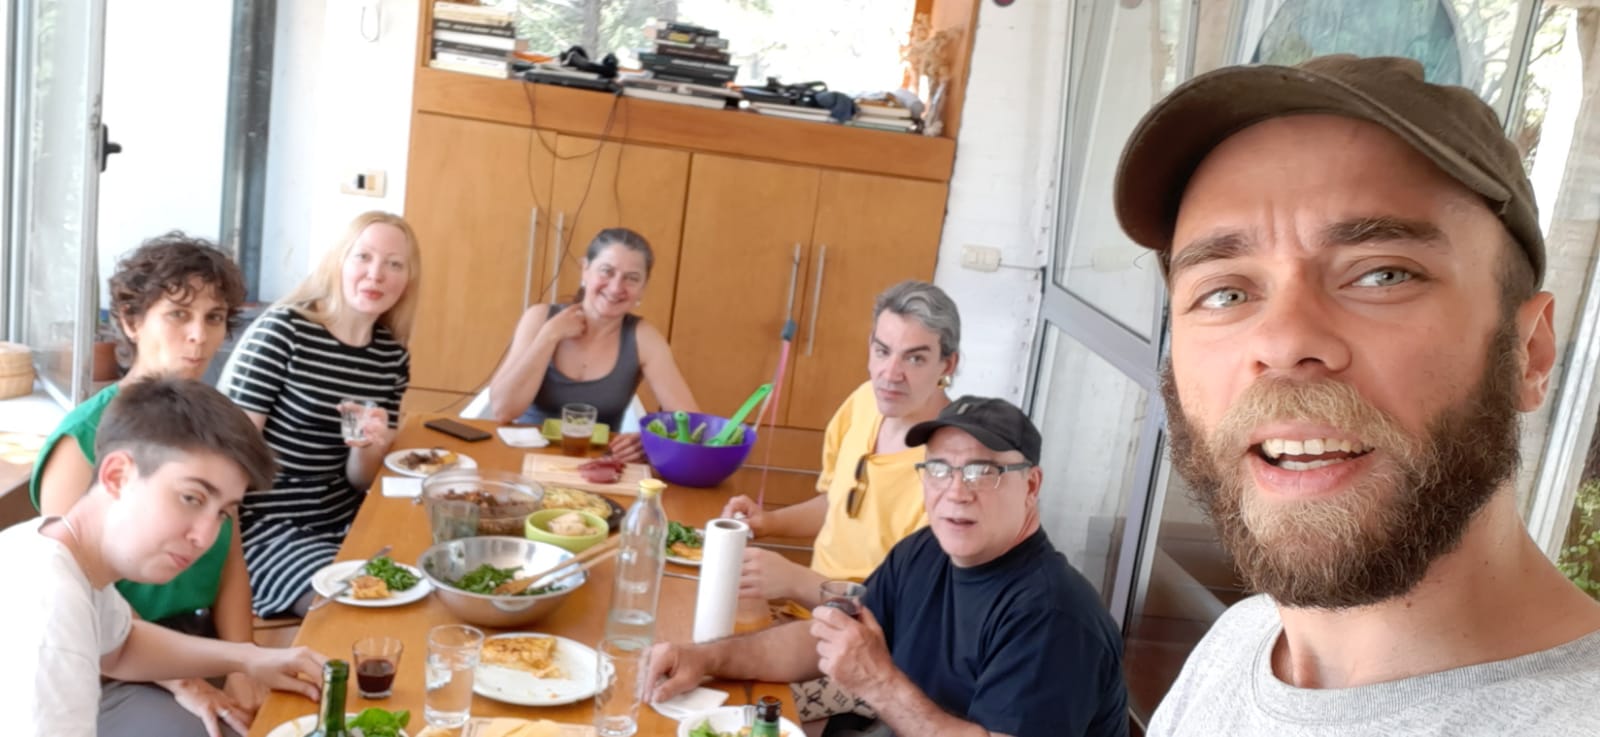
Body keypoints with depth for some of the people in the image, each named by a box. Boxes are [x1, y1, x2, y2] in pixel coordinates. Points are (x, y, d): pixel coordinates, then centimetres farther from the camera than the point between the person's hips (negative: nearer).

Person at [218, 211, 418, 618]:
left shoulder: (393, 356, 5)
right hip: (264, 523, -6)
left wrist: (369, 447, -14)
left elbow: (359, 481, 8)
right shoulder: (282, 329, -11)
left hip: (342, 519, 6)